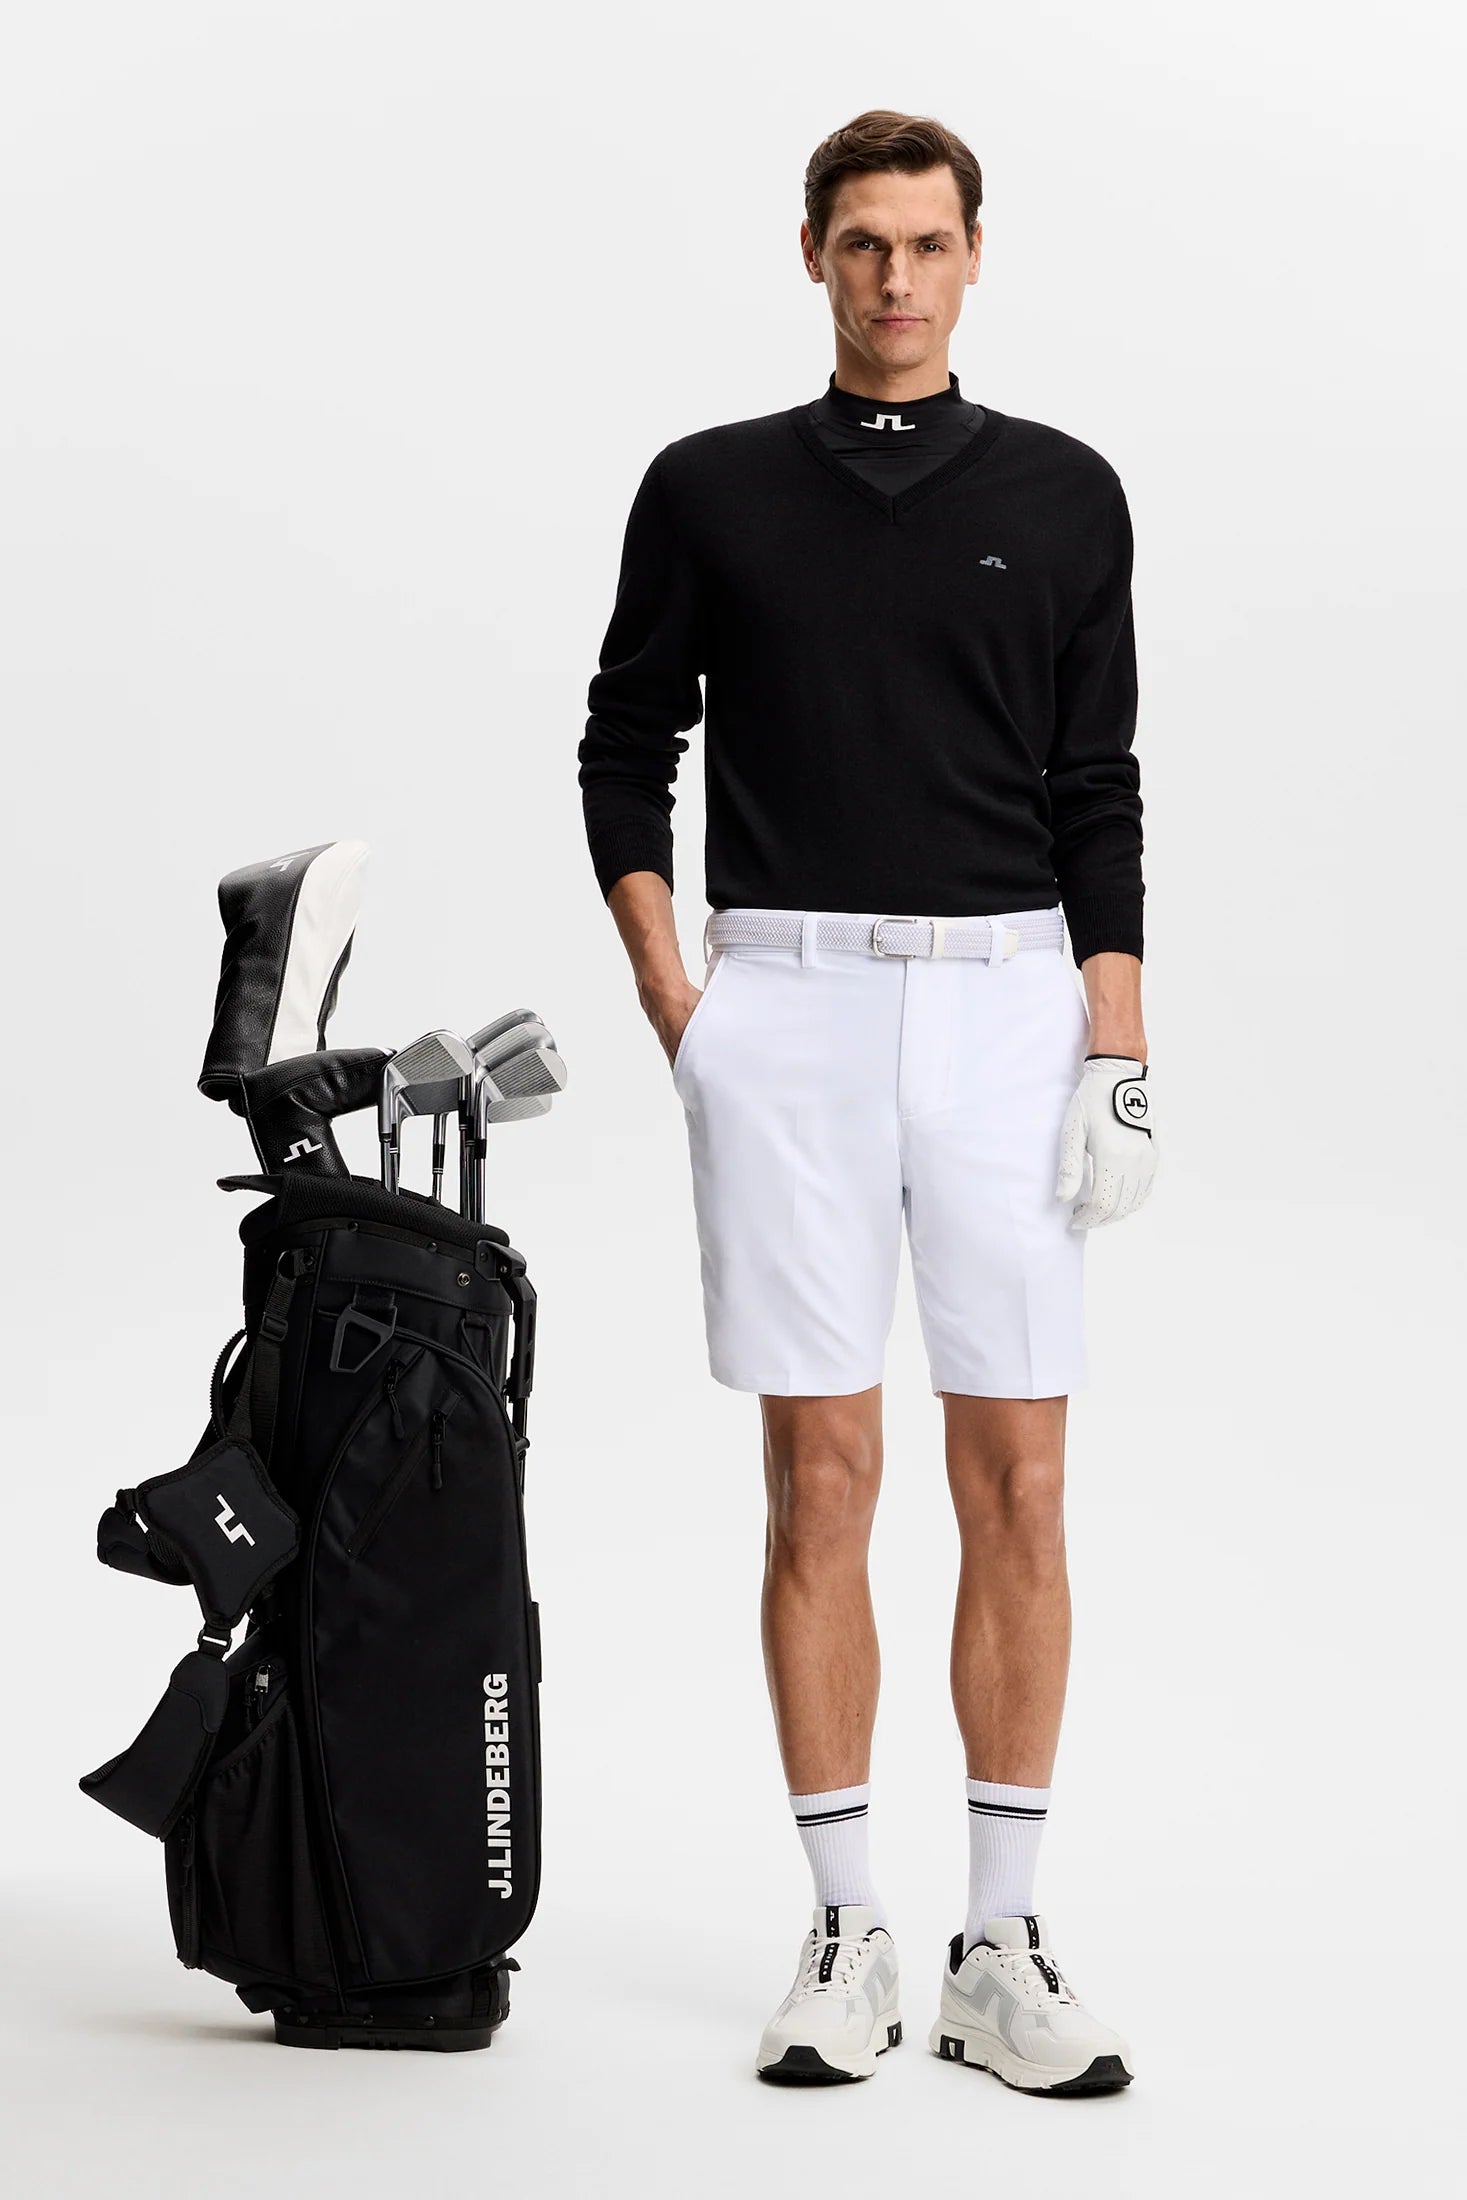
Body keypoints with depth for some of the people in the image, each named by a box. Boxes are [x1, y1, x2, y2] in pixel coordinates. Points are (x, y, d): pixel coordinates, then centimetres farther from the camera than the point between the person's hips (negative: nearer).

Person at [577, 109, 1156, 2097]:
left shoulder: (1061, 495, 6)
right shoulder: (710, 492, 5)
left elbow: (1100, 793, 5)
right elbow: (626, 755, 8)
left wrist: (1120, 1054, -2)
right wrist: (672, 1006, -3)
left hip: (1004, 1001, 1)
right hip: (783, 1008, 0)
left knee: (1016, 1483, 0)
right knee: (822, 1478, 1)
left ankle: (1003, 1945, 8)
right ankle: (848, 1935, 9)